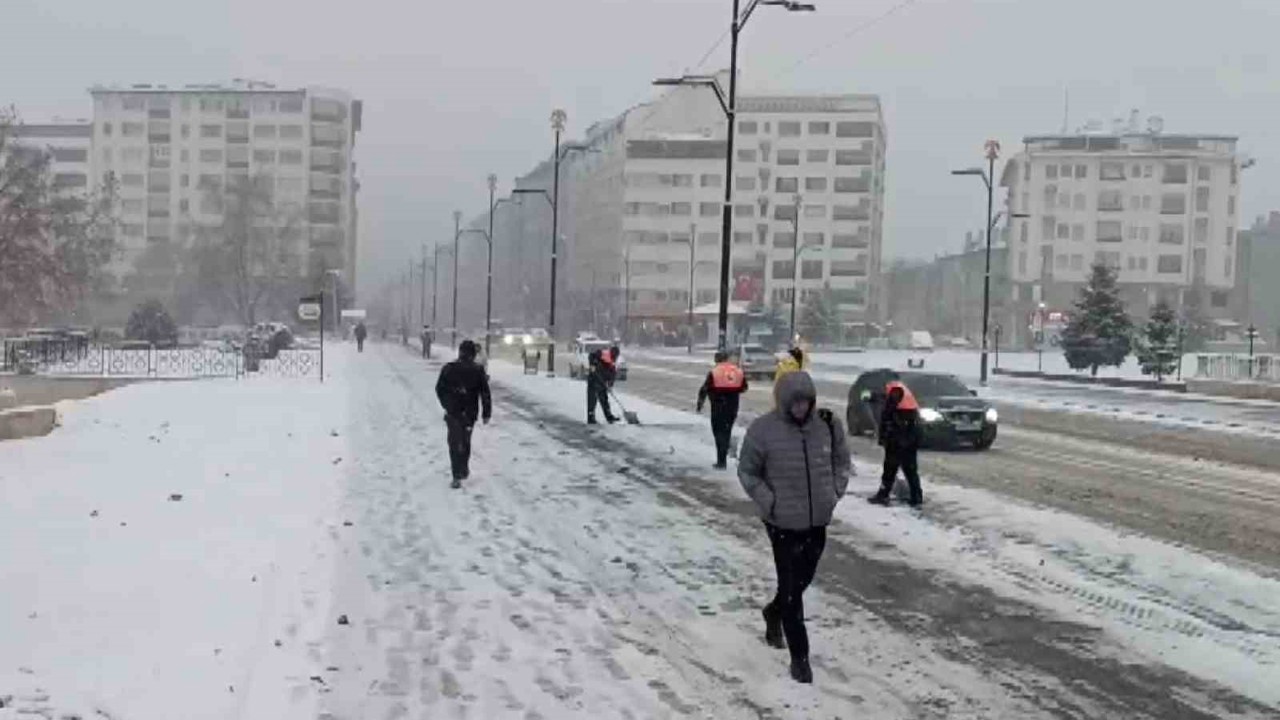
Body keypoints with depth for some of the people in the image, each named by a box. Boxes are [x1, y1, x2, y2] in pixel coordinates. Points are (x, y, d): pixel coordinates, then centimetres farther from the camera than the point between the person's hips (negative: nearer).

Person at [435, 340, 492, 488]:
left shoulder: (448, 369, -5)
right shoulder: (478, 371, -6)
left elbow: (439, 389, 3)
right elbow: (485, 394, -4)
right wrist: (486, 413, 3)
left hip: (452, 413, -1)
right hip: (470, 413, 1)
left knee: (455, 443, 3)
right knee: (465, 441, 20)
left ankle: (457, 476, -6)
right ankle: (464, 470, 32)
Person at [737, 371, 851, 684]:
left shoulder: (828, 424, -4)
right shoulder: (763, 429, -14)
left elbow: (842, 462, 12)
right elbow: (747, 471, -3)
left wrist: (835, 492, 0)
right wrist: (769, 502, -12)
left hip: (819, 520, 4)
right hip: (784, 522, -4)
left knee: (803, 580, 20)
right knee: (792, 588, -2)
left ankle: (774, 612, 50)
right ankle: (799, 658, 11)